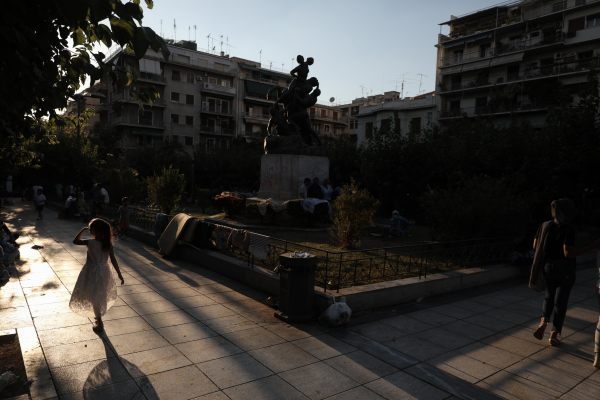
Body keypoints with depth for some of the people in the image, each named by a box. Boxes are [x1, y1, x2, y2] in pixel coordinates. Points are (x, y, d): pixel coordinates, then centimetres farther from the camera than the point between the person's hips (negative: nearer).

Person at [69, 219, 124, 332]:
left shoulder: (90, 243, -20)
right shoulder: (108, 245, -9)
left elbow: (75, 241, -4)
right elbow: (113, 260, -6)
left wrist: (83, 230, 0)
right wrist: (119, 274, -1)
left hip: (92, 272, -4)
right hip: (104, 272, 5)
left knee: (94, 298, 7)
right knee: (101, 296, 23)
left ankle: (100, 324, 11)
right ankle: (98, 316, 41)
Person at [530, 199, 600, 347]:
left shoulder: (544, 226, -3)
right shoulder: (568, 230, -19)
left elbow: (535, 246, 2)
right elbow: (568, 253, -22)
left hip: (547, 266, 4)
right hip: (564, 269, -4)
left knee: (550, 295, 24)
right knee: (560, 301, 10)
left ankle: (543, 322, 1)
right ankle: (554, 336, 15)